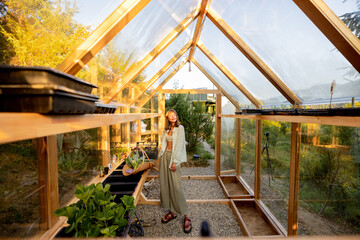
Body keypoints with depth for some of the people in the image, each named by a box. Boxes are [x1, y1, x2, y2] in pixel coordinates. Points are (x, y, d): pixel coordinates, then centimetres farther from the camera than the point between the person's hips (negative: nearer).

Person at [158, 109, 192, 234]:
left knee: (176, 186, -7)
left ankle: (185, 215, 7)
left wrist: (174, 162, -16)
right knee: (165, 183, 8)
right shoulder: (166, 129, 11)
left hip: (174, 156, -6)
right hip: (165, 155, 6)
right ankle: (172, 212, 23)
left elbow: (179, 145, -13)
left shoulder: (180, 128, -7)